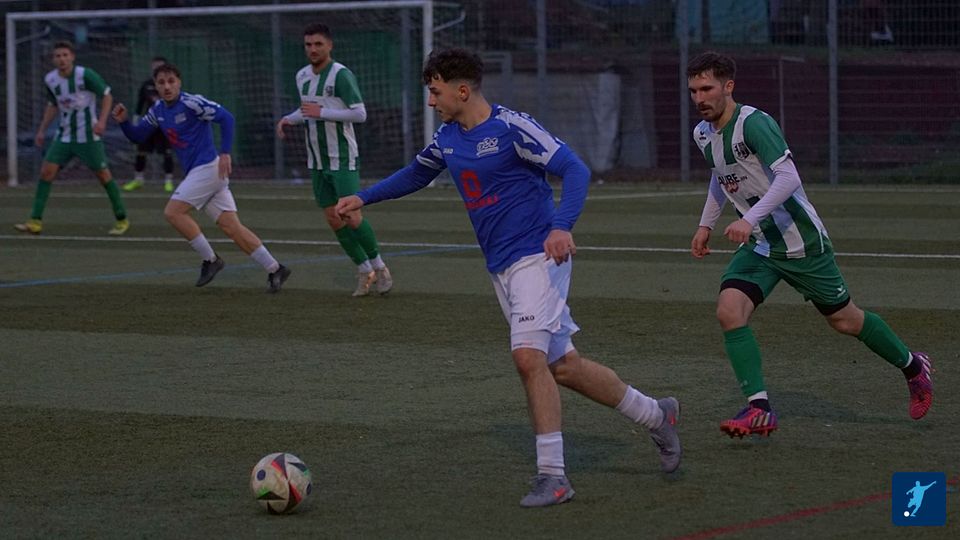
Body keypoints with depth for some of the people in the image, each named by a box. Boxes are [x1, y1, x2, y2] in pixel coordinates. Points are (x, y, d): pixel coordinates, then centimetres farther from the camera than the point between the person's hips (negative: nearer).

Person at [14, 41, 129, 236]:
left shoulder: (85, 75, -15)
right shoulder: (50, 79, 2)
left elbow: (107, 95, -9)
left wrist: (101, 120, -22)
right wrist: (42, 130, 14)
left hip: (88, 136, -5)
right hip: (64, 135, 5)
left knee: (103, 175, -1)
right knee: (46, 171, -7)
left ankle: (122, 219, 15)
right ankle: (35, 221, -4)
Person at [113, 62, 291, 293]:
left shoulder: (191, 103, -12)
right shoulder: (158, 110, 12)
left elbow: (226, 118, -17)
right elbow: (138, 136, 20)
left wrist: (225, 153, -21)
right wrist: (124, 122, 0)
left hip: (207, 168, -8)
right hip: (197, 171, 8)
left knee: (173, 212, -13)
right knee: (232, 226, 3)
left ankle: (210, 259, -3)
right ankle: (275, 269, 5)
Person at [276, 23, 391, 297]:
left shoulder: (341, 75, -14)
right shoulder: (302, 76, 8)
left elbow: (360, 114, -18)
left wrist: (321, 113, -23)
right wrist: (288, 119, 5)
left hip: (343, 159, -7)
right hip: (317, 161, 7)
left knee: (350, 216, -12)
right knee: (332, 218, 4)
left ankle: (379, 266, 7)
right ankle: (364, 271, 16)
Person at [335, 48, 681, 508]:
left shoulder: (511, 127, -14)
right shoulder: (447, 137, 10)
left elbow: (574, 169, -19)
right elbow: (416, 174, 31)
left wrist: (562, 227, -34)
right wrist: (362, 198, 23)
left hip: (537, 257, -8)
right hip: (501, 268, 8)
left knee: (528, 356, -20)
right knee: (563, 366, 9)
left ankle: (552, 476, -14)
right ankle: (656, 415, 26)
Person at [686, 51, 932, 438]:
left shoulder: (753, 123, -23)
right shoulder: (703, 134, 3)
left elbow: (788, 178, -34)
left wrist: (749, 220, -42)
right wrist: (706, 224, 21)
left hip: (800, 242, -7)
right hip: (759, 246, 7)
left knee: (844, 320, 9)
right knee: (729, 312, -17)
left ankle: (912, 366, 34)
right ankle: (759, 409, -14)